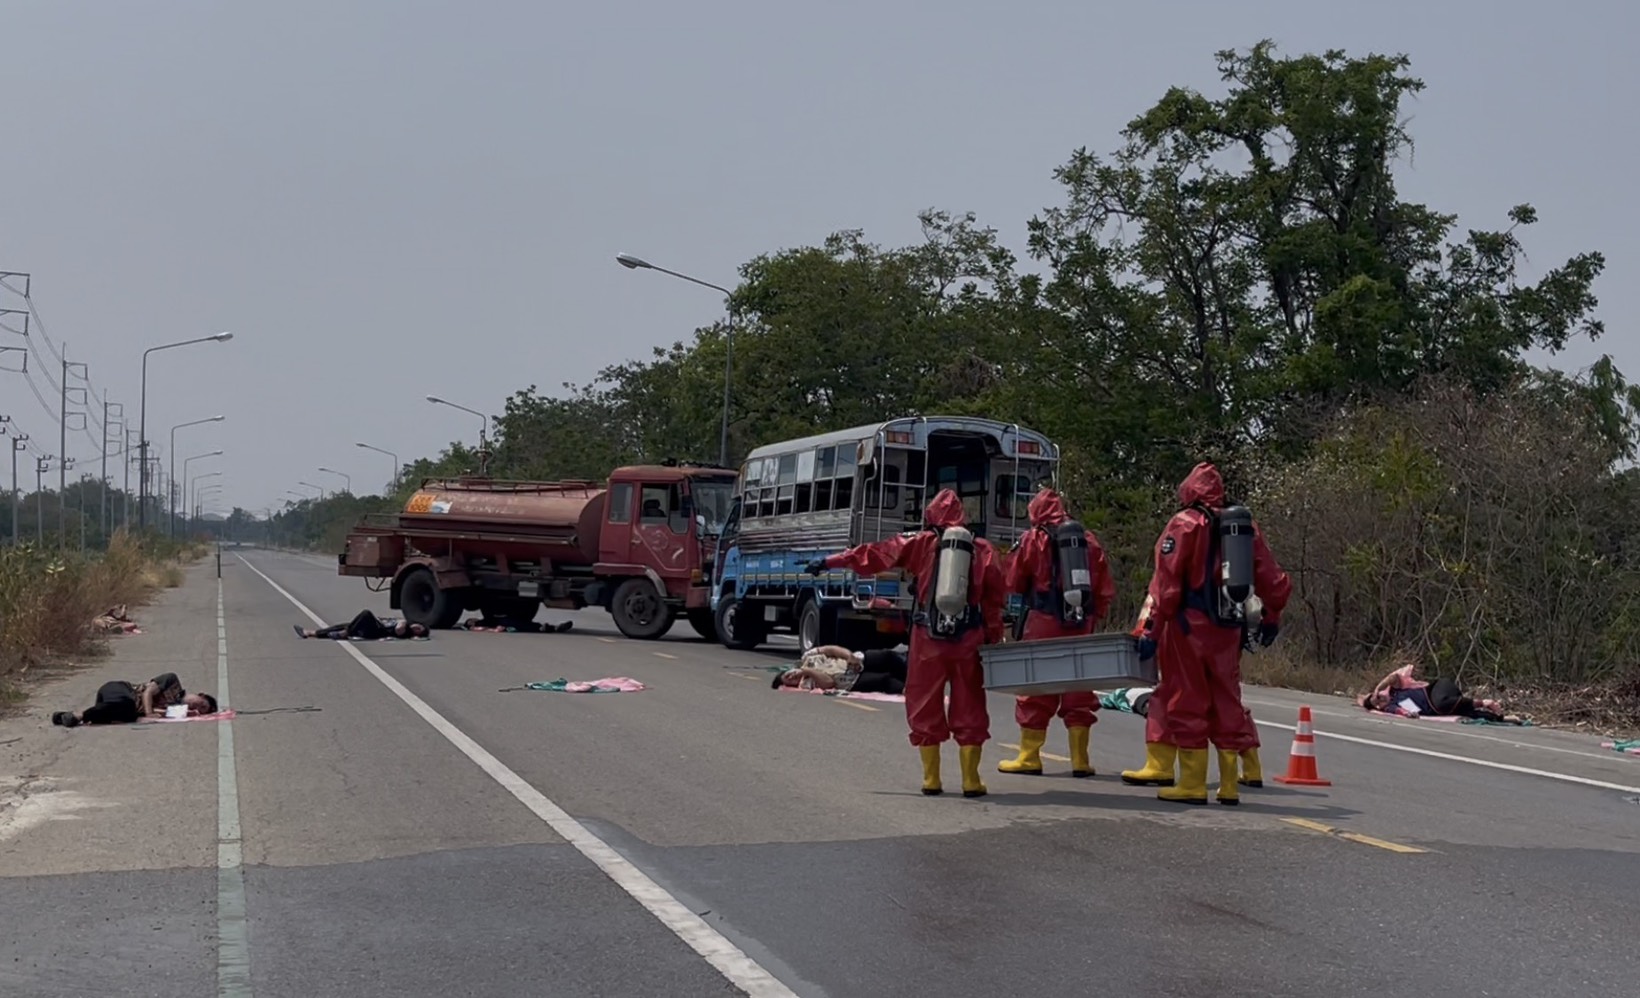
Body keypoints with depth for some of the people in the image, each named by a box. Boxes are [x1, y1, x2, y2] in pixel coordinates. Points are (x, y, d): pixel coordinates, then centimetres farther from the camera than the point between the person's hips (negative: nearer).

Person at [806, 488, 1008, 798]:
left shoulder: (920, 543, 1)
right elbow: (995, 598, 4)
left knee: (925, 707, 9)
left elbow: (872, 555, 4)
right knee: (968, 710, 7)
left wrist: (829, 562, 12)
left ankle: (931, 780, 10)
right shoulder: (983, 549, 5)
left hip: (928, 638, -1)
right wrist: (993, 639, 10)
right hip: (969, 640, 1)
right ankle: (971, 781, 6)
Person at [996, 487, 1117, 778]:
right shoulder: (1088, 539, 9)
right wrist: (1094, 617, 16)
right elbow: (1106, 590, 8)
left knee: (1036, 691, 3)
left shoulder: (1033, 539, -3)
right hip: (1081, 624, 4)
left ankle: (1030, 756, 6)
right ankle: (1080, 759, 10)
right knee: (1079, 691, 9)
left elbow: (1013, 583, 0)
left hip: (1044, 622, -4)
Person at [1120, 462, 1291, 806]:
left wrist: (1153, 629, -10)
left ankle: (1192, 784, 1)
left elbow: (1166, 582, -12)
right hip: (1229, 630, 5)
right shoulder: (1246, 527, 11)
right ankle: (1229, 784, 14)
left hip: (1189, 626, -5)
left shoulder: (1184, 524, -5)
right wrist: (1271, 618, 25)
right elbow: (1272, 579, 12)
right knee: (1227, 702, 11)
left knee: (1188, 703, 0)